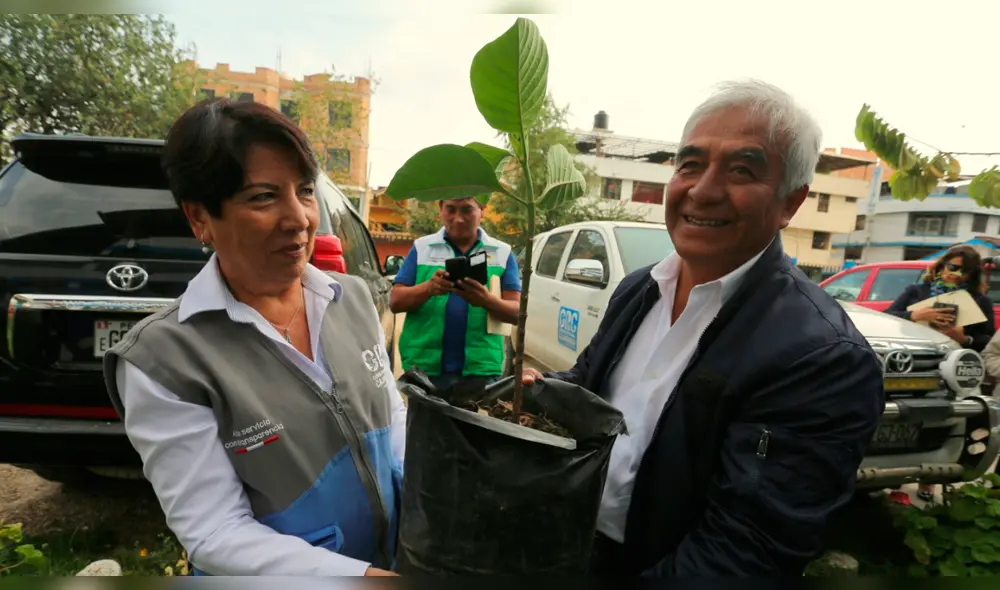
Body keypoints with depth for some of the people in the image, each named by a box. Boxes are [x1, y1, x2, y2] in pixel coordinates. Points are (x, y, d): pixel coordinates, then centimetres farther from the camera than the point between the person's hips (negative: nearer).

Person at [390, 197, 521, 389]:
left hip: (482, 369, 0)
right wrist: (429, 288, -20)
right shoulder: (421, 247, 7)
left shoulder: (503, 253, 6)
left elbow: (517, 312, 0)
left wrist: (487, 300, -22)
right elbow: (395, 302, 1)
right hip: (424, 367, 0)